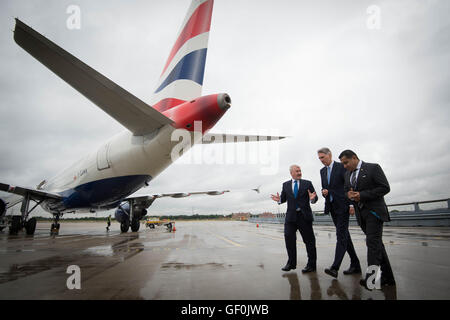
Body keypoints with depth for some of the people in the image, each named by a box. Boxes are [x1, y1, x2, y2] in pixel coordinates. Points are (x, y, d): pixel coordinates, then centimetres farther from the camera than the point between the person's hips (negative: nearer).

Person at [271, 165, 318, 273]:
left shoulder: (307, 183, 5)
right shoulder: (286, 185, 11)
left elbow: (315, 198, 2)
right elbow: (284, 198, 12)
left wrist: (312, 198, -22)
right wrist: (279, 199, -10)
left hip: (304, 216, -2)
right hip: (291, 216, 2)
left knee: (309, 240, 3)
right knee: (289, 238, 3)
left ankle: (311, 265, 14)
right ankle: (291, 263, 18)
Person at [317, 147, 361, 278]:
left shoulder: (341, 167, -6)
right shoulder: (322, 171, 15)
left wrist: (351, 203, -15)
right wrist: (324, 192, -3)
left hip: (342, 206, -7)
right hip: (332, 207, 7)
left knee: (341, 235, -11)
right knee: (344, 235, 11)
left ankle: (335, 267, -17)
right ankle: (355, 264, 21)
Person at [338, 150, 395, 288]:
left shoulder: (373, 168, -5)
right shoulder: (348, 174, 15)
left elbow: (385, 188, -12)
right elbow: (346, 190, 20)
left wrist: (362, 195, -18)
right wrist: (349, 194, -5)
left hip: (374, 211, -7)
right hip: (361, 213, 7)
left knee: (373, 243, -15)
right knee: (377, 244, 10)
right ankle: (387, 277, 17)